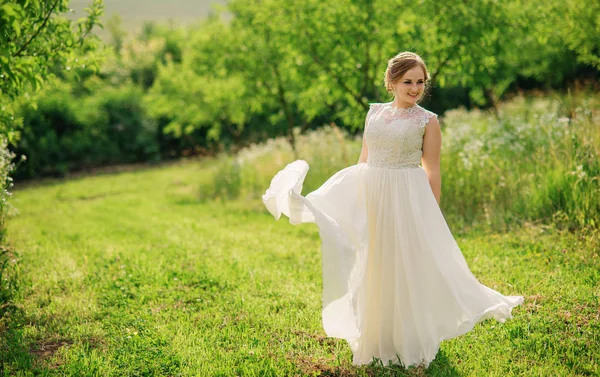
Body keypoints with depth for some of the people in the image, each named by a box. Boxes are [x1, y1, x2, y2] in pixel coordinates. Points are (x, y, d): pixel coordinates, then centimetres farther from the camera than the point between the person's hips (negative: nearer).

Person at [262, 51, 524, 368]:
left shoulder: (428, 121, -4)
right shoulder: (374, 113, 7)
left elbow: (432, 172, -3)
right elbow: (363, 160, 12)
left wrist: (432, 216, -5)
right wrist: (352, 195, 9)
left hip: (407, 199, -4)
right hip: (370, 196, 5)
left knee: (409, 267, 3)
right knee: (373, 269, 14)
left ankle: (414, 342, 21)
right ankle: (377, 339, 31)